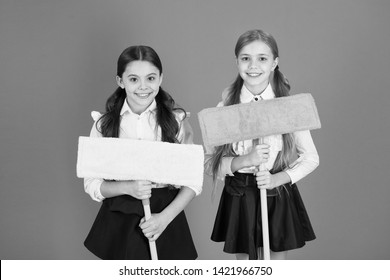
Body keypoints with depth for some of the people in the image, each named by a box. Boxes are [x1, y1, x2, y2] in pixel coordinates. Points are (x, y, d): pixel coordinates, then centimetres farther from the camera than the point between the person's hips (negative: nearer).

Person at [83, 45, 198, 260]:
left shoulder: (177, 120, -3)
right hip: (118, 223, 1)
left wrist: (165, 217, -14)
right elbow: (91, 184, -1)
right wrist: (127, 188, -18)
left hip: (166, 215, 0)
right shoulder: (104, 124, -1)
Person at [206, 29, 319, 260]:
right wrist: (244, 160, -23)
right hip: (239, 199, 1)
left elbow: (311, 158, -1)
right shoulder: (225, 108, -5)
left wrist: (277, 178, -16)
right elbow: (210, 163, -5)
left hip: (278, 198, 0)